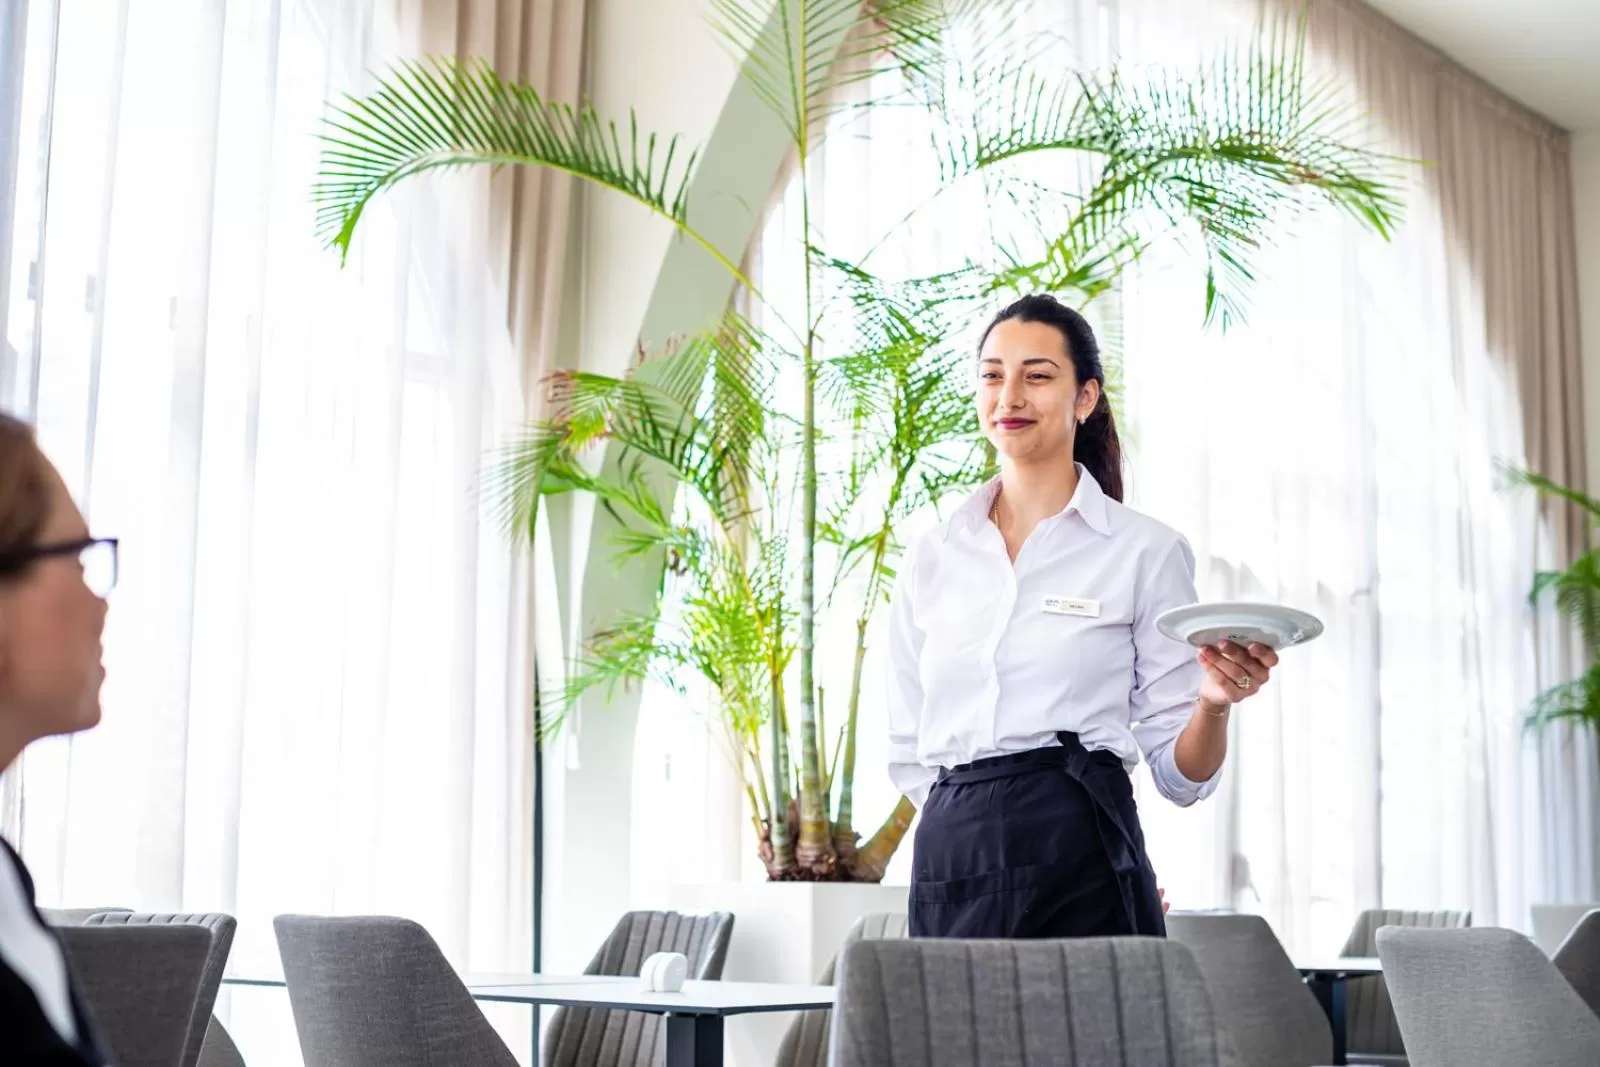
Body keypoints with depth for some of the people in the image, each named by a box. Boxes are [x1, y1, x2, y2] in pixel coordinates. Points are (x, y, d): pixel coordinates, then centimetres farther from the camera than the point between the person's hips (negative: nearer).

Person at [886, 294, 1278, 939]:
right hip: (949, 870, 3)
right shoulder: (930, 560, 11)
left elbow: (1180, 774, 0)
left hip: (1080, 869, -3)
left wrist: (1214, 703, -19)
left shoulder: (1147, 552, 1)